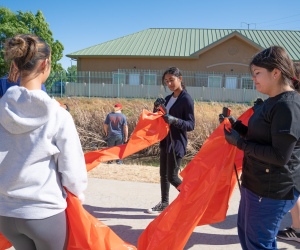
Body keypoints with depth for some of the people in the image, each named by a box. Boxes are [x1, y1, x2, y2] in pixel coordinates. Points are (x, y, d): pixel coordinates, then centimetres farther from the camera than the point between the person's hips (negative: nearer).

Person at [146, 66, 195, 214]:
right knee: (163, 174, 14)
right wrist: (157, 109, -6)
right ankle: (164, 203, 29)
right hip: (165, 141, 8)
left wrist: (175, 120, -31)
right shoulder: (168, 98, 11)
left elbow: (191, 125, -15)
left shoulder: (186, 99, -12)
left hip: (177, 143, -8)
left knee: (172, 177, -4)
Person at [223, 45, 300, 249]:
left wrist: (240, 142, -20)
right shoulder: (273, 102, 8)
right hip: (257, 184, 10)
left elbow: (280, 156, -25)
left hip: (274, 190, -10)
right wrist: (235, 125, 4)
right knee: (246, 233, 23)